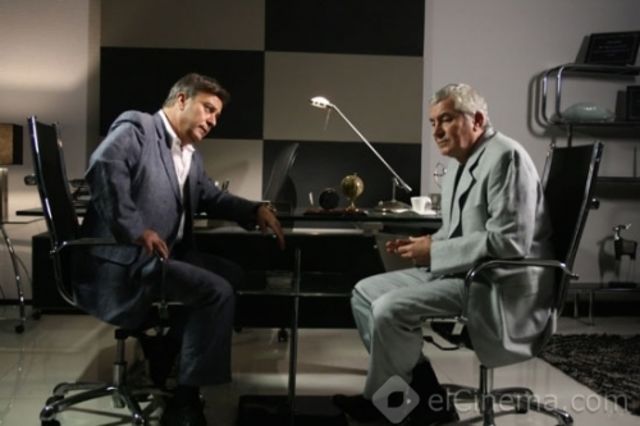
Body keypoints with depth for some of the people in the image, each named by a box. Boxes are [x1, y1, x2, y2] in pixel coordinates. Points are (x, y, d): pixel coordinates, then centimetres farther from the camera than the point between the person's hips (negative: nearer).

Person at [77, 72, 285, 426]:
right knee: (217, 291, -20)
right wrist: (136, 229, -28)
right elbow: (103, 167, -24)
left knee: (231, 273, 10)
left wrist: (256, 210, 5)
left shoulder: (190, 156, 21)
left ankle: (163, 349, 15)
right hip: (122, 259, -10)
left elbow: (212, 198, 23)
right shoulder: (136, 127, -7)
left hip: (164, 255, 10)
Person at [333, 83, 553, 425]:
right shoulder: (459, 162, 14)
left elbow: (510, 241, -24)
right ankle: (426, 397, 4)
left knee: (390, 309, -24)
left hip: (497, 282, -10)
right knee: (365, 292, 3)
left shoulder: (505, 157, -16)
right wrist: (423, 245, 1)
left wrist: (434, 252, -19)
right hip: (461, 270, 10)